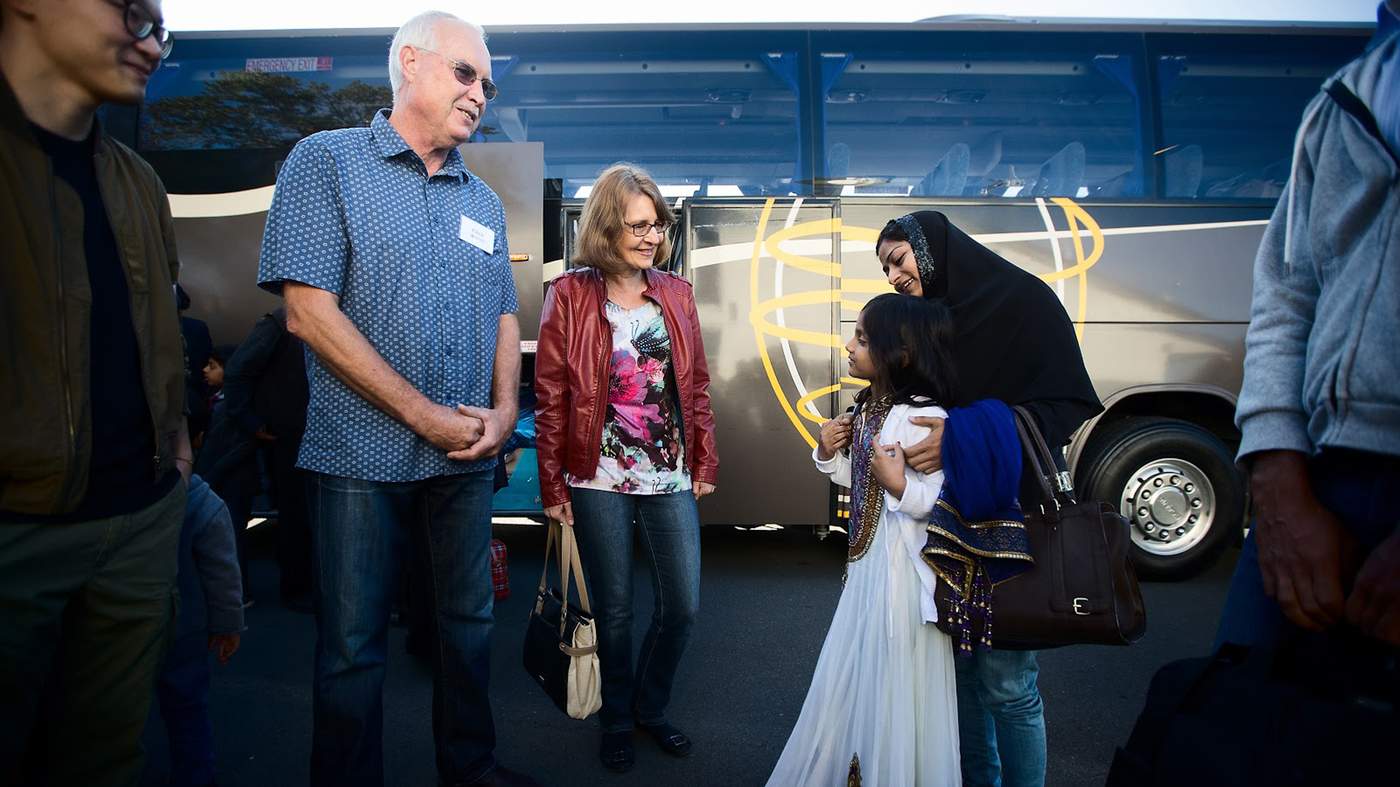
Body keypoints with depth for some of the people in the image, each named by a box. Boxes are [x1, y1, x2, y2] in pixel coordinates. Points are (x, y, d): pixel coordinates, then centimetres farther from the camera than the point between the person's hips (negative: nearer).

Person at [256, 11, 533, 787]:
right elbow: (309, 311, -13)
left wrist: (503, 409, -3)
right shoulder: (327, 161, -4)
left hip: (465, 456, 6)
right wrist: (423, 415, -15)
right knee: (352, 645, 5)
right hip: (362, 455, -5)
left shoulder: (483, 201, 13)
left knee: (469, 621, 16)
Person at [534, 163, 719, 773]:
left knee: (682, 606, 7)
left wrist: (705, 462, 7)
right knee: (614, 610, 8)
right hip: (601, 480, -3)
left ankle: (650, 708, 32)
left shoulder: (676, 294, 7)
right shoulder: (569, 295, -5)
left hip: (671, 476, 4)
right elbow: (550, 396, -6)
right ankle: (617, 721, 32)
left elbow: (697, 385, 10)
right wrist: (553, 484, -6)